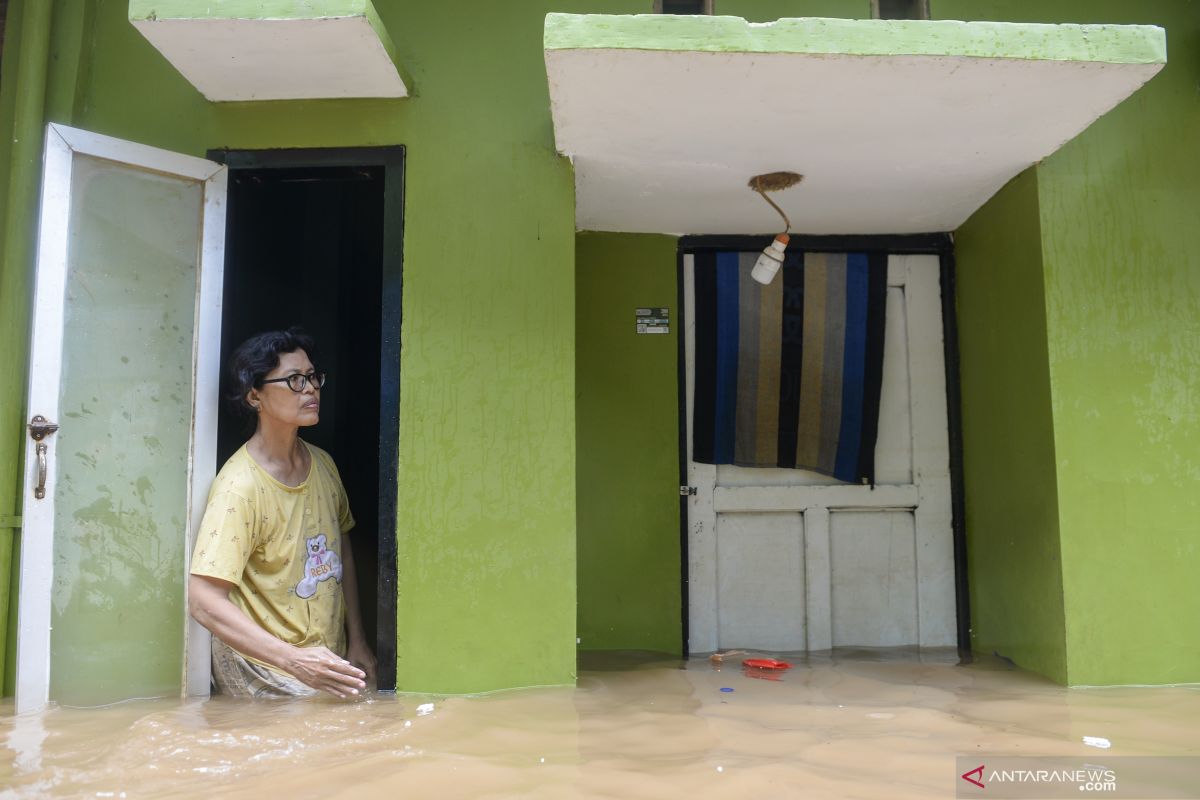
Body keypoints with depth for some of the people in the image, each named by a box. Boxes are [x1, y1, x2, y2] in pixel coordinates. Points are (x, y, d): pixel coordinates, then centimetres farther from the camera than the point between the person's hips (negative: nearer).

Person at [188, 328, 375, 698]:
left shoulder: (323, 464, 5)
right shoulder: (239, 487, -18)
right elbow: (204, 601, -22)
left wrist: (356, 641, 12)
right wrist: (294, 660, -28)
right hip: (267, 676, -6)